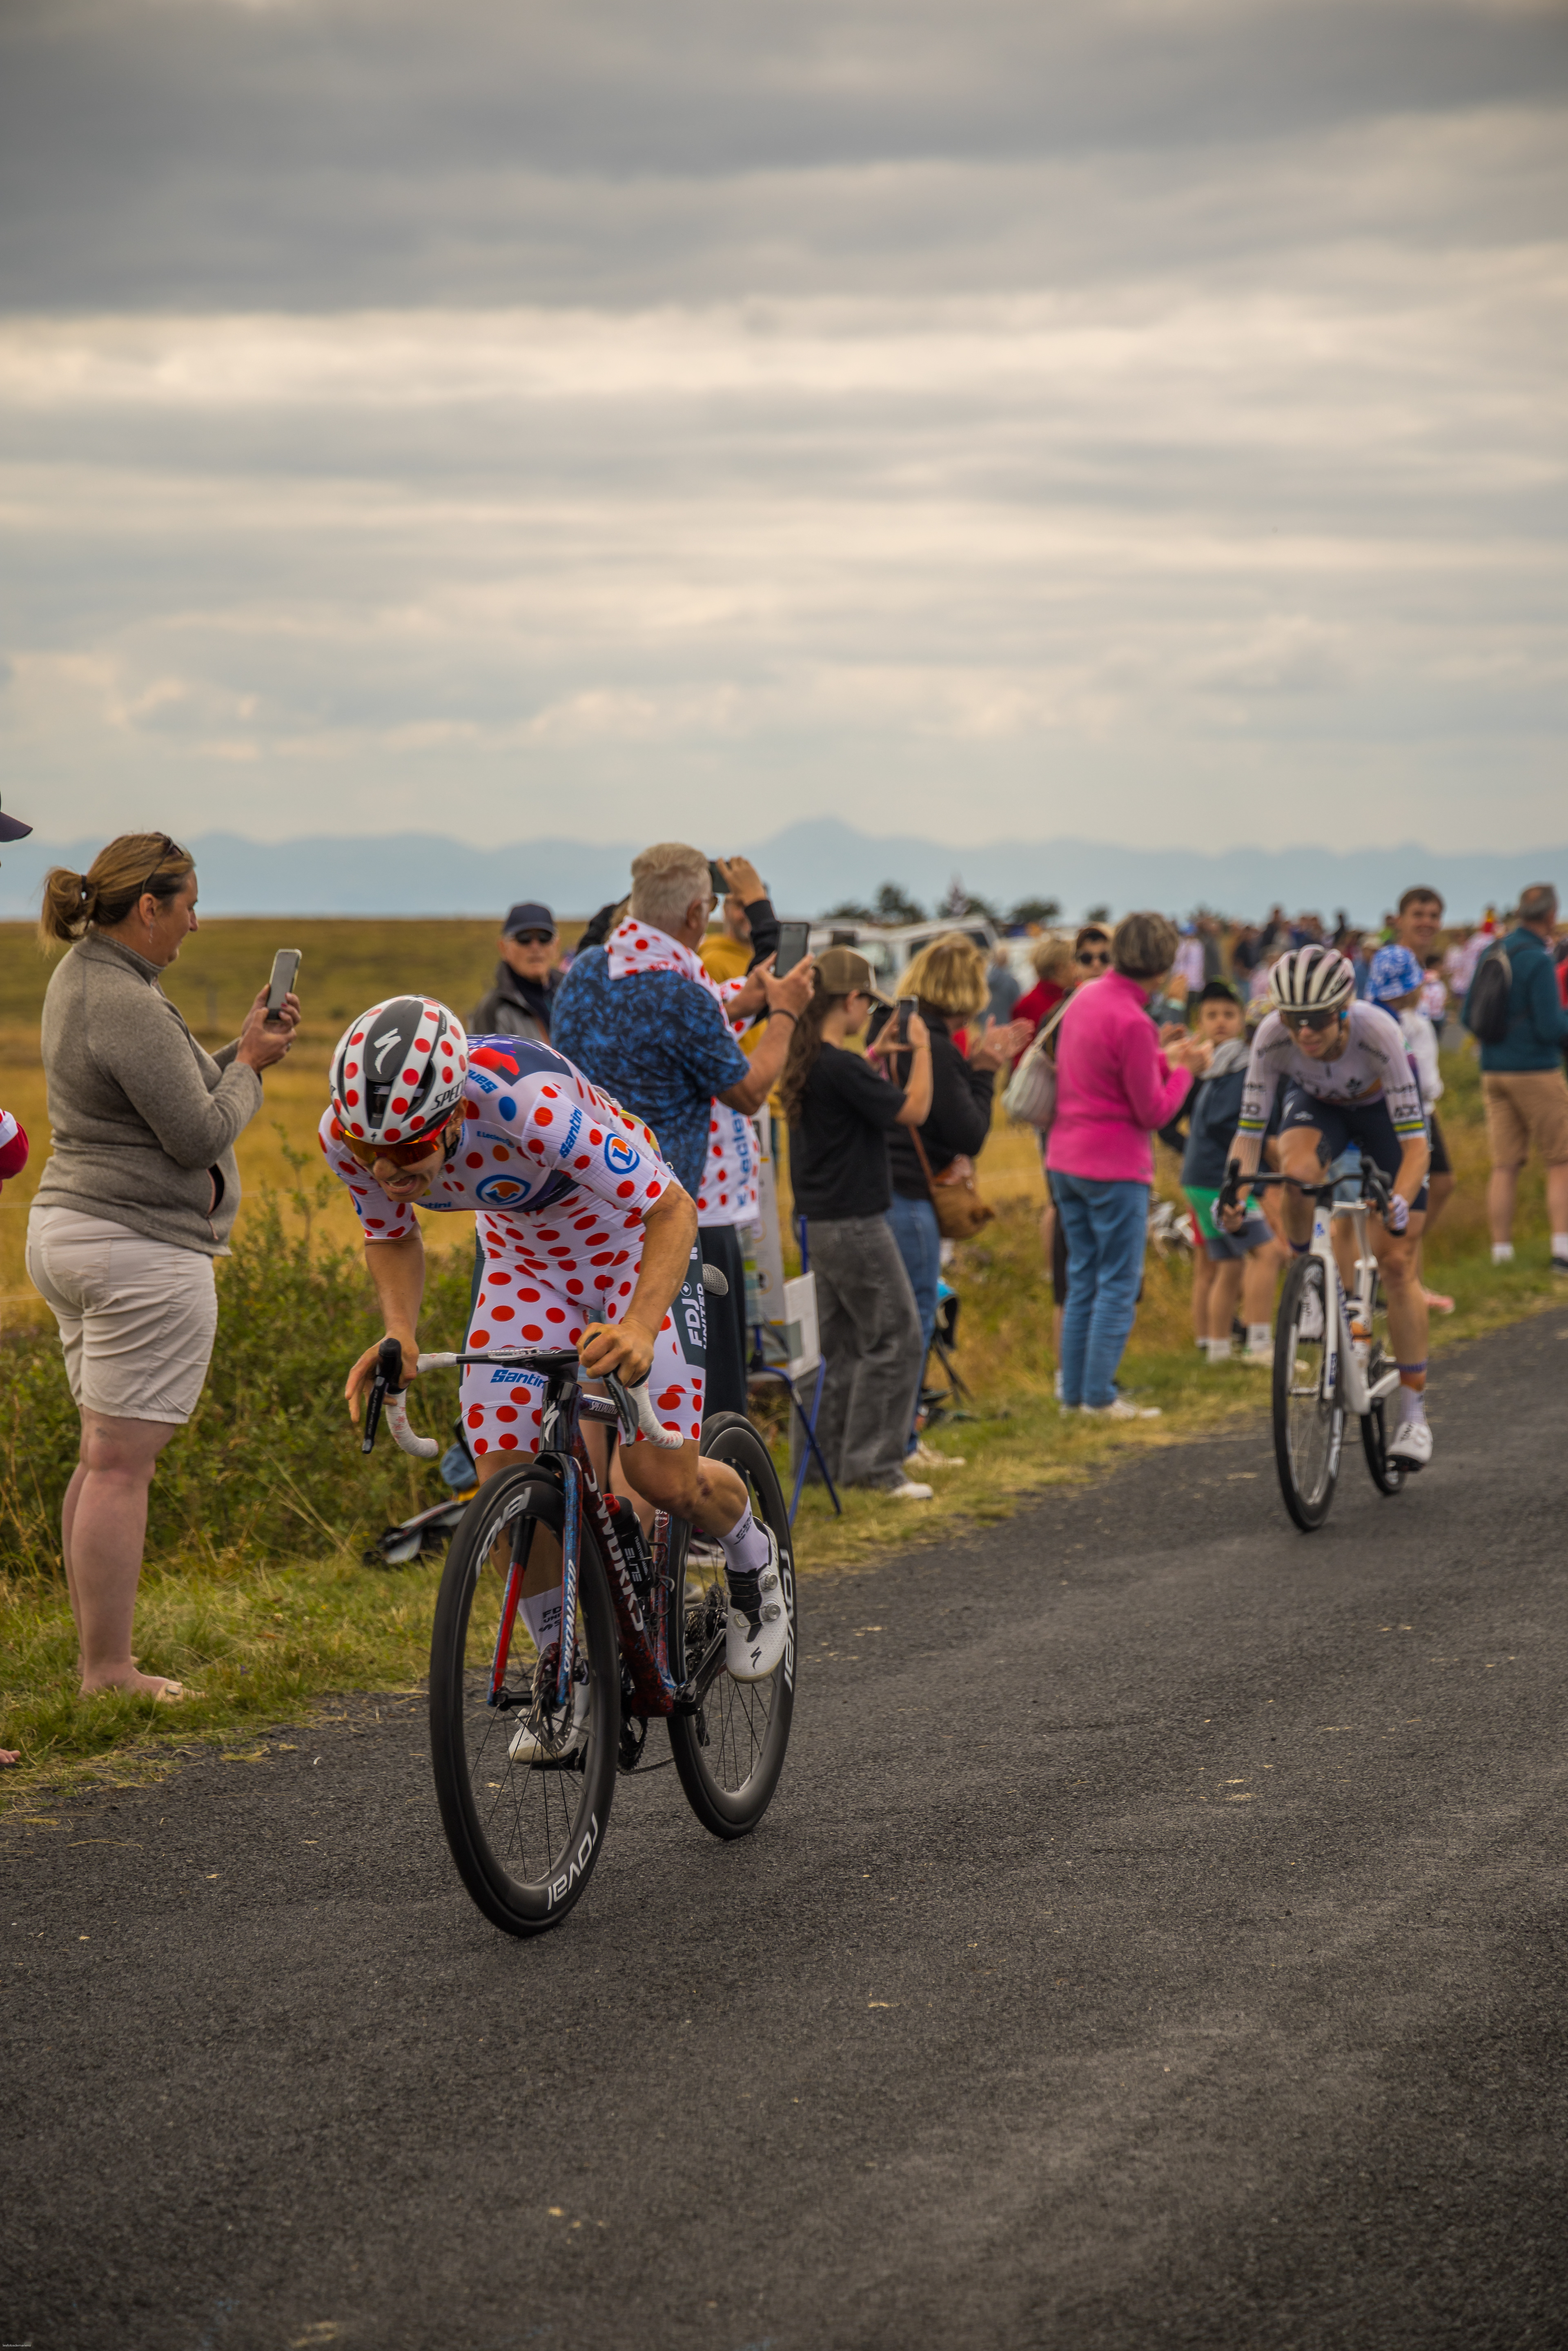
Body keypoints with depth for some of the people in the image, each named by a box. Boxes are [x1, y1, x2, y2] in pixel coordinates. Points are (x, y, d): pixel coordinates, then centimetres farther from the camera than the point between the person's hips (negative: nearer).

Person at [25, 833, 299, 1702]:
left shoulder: (81, 975, 12)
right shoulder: (128, 1007, -20)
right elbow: (200, 1135, -17)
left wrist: (237, 1050, 8)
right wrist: (250, 1067, -2)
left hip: (68, 1233, 10)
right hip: (141, 1248, -10)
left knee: (107, 1459, 14)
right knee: (121, 1465, -5)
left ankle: (98, 1660, 17)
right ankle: (109, 1673, 0)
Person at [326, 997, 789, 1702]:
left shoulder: (529, 1101, -41)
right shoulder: (348, 1131, -24)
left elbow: (673, 1210, -34)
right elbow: (391, 1237, -3)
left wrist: (640, 1327, -51)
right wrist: (398, 1333, -23)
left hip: (635, 1243, -4)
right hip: (524, 1261, 5)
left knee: (662, 1477, -12)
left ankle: (754, 1560, 22)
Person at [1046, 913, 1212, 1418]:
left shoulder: (1085, 998, 7)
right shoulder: (1132, 1022, -20)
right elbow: (1153, 1111, -15)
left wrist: (1163, 1058, 15)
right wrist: (1183, 1070, 0)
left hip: (1065, 1160, 9)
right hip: (1115, 1167, -9)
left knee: (1082, 1279, 15)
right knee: (1119, 1284, 0)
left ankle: (1073, 1393, 17)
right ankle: (1100, 1397, 0)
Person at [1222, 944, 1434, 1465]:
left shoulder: (1377, 1032, -40)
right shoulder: (1272, 1037, -33)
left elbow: (1415, 1140, -40)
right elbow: (1250, 1129, -27)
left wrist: (1400, 1201, -57)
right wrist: (1238, 1188, -45)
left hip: (1381, 1109, -2)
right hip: (1317, 1106, 2)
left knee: (1397, 1264, -7)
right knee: (1296, 1174, -35)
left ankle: (1414, 1413, 3)